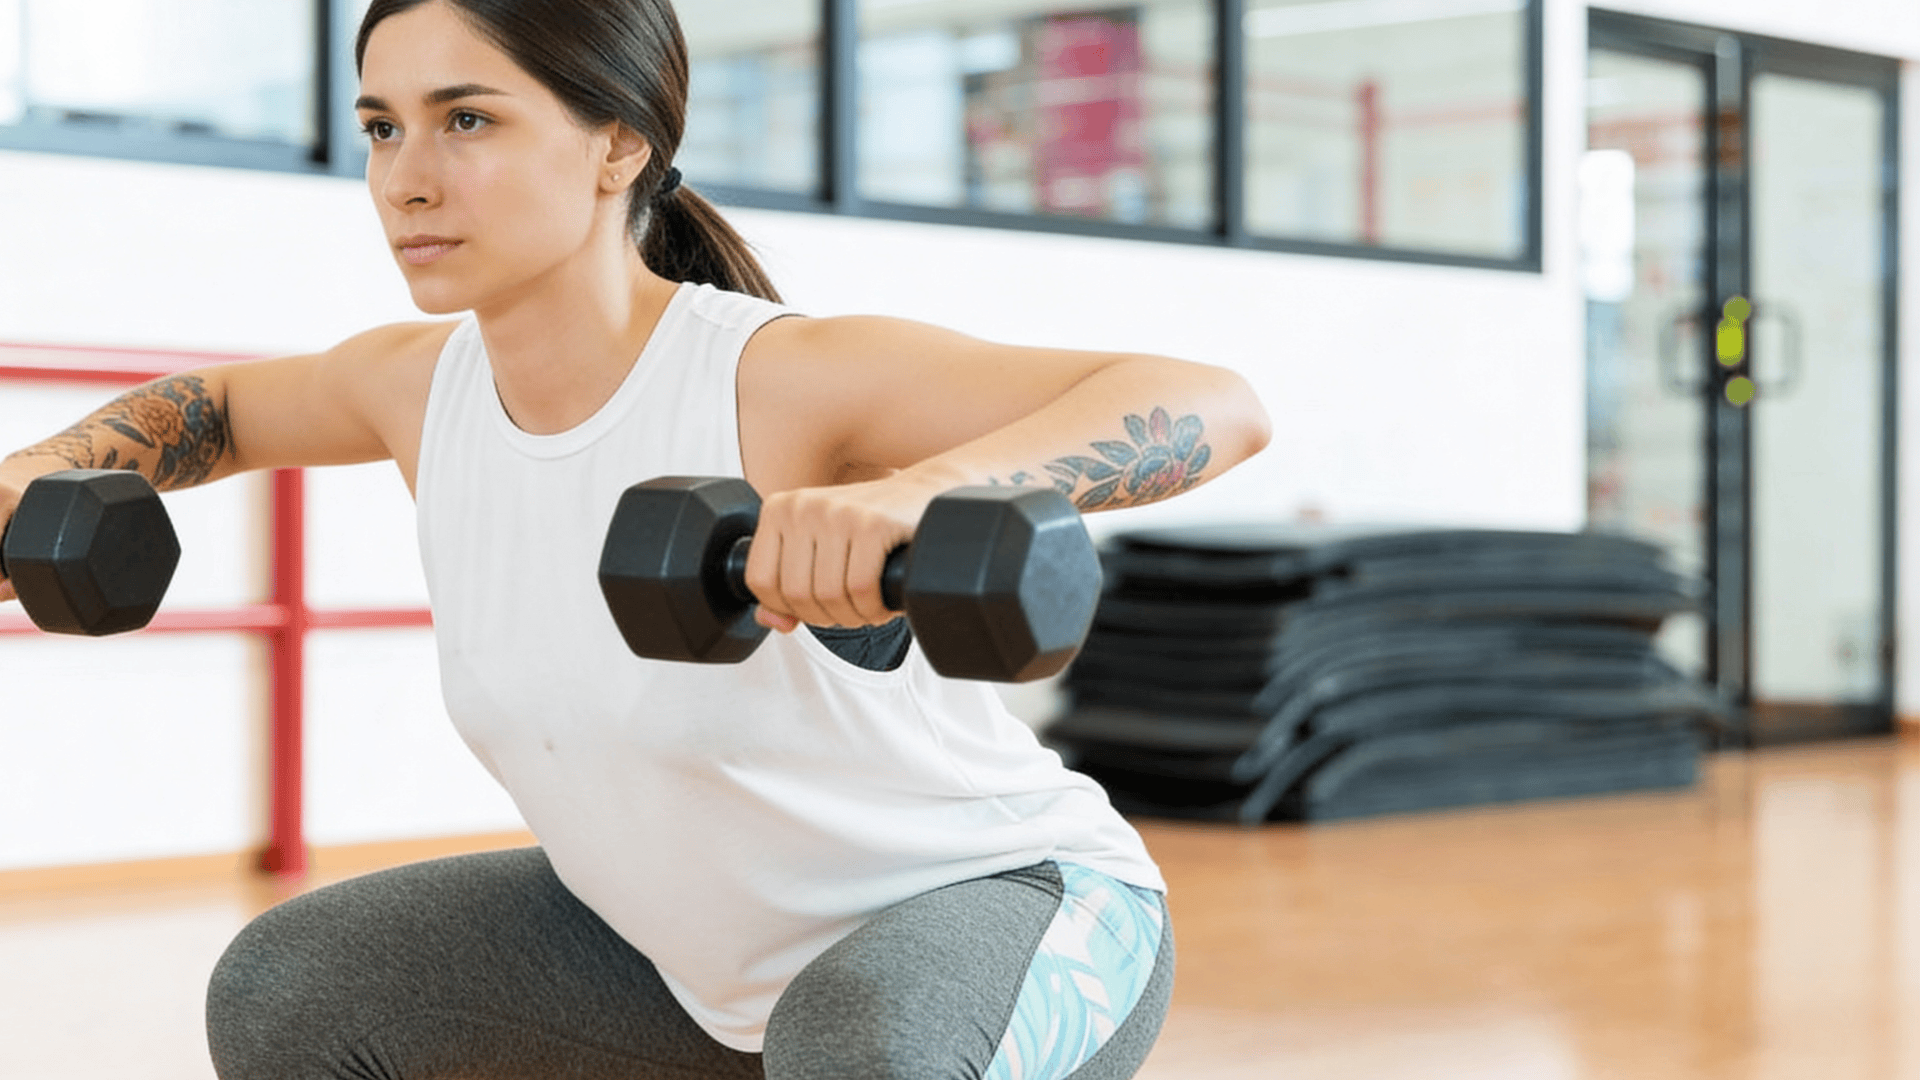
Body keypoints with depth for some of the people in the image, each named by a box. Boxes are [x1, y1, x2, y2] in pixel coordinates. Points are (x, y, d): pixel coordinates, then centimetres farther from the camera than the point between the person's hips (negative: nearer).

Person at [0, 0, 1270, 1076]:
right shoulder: (420, 383, -10)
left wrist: (919, 491, -59)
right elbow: (217, 402, 14)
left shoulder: (784, 381, -30)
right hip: (724, 952, 7)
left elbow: (1219, 404, -42)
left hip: (1015, 912, -7)